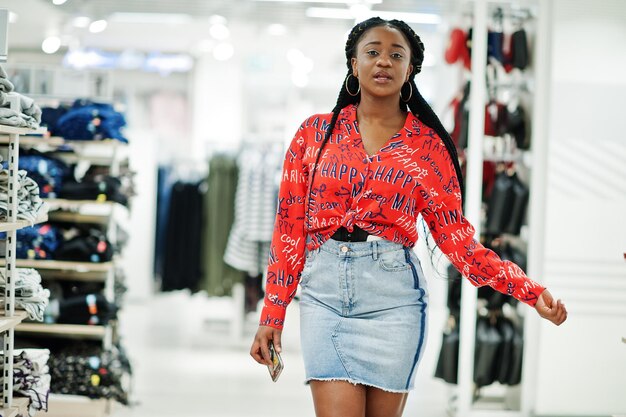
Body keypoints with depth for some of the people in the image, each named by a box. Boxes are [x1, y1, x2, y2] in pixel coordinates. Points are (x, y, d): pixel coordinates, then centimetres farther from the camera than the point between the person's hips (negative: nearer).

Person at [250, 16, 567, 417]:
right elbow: (290, 228, 6)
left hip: (393, 296, 0)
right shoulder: (316, 133, 6)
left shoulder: (429, 146, 5)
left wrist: (531, 291, -7)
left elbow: (457, 238, 3)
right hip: (325, 292, 0)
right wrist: (272, 316, 3)